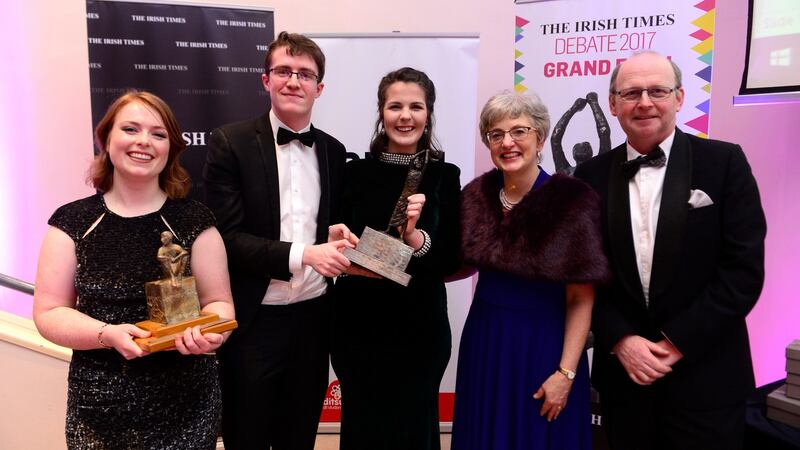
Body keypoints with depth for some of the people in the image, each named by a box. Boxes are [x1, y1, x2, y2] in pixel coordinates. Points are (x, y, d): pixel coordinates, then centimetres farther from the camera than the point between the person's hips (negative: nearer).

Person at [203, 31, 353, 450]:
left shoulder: (333, 150, 6)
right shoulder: (230, 142, -8)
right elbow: (227, 237, -14)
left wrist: (338, 237, -6)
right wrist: (302, 254, -24)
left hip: (313, 317, 4)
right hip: (254, 321, -4)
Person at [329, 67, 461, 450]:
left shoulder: (444, 176, -1)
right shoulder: (357, 172, -2)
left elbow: (452, 260, -4)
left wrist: (414, 237, -21)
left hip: (420, 327, 0)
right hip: (358, 326, 0)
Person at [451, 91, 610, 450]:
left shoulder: (572, 201, -16)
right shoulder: (477, 196, -2)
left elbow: (581, 299, -13)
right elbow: (466, 264, 7)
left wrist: (566, 373, -14)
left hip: (544, 345, -4)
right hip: (484, 342, 4)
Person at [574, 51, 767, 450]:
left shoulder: (724, 162, -4)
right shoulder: (592, 175, 2)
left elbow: (744, 269, -8)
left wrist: (679, 343, -12)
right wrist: (620, 340, -9)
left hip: (706, 376, -2)